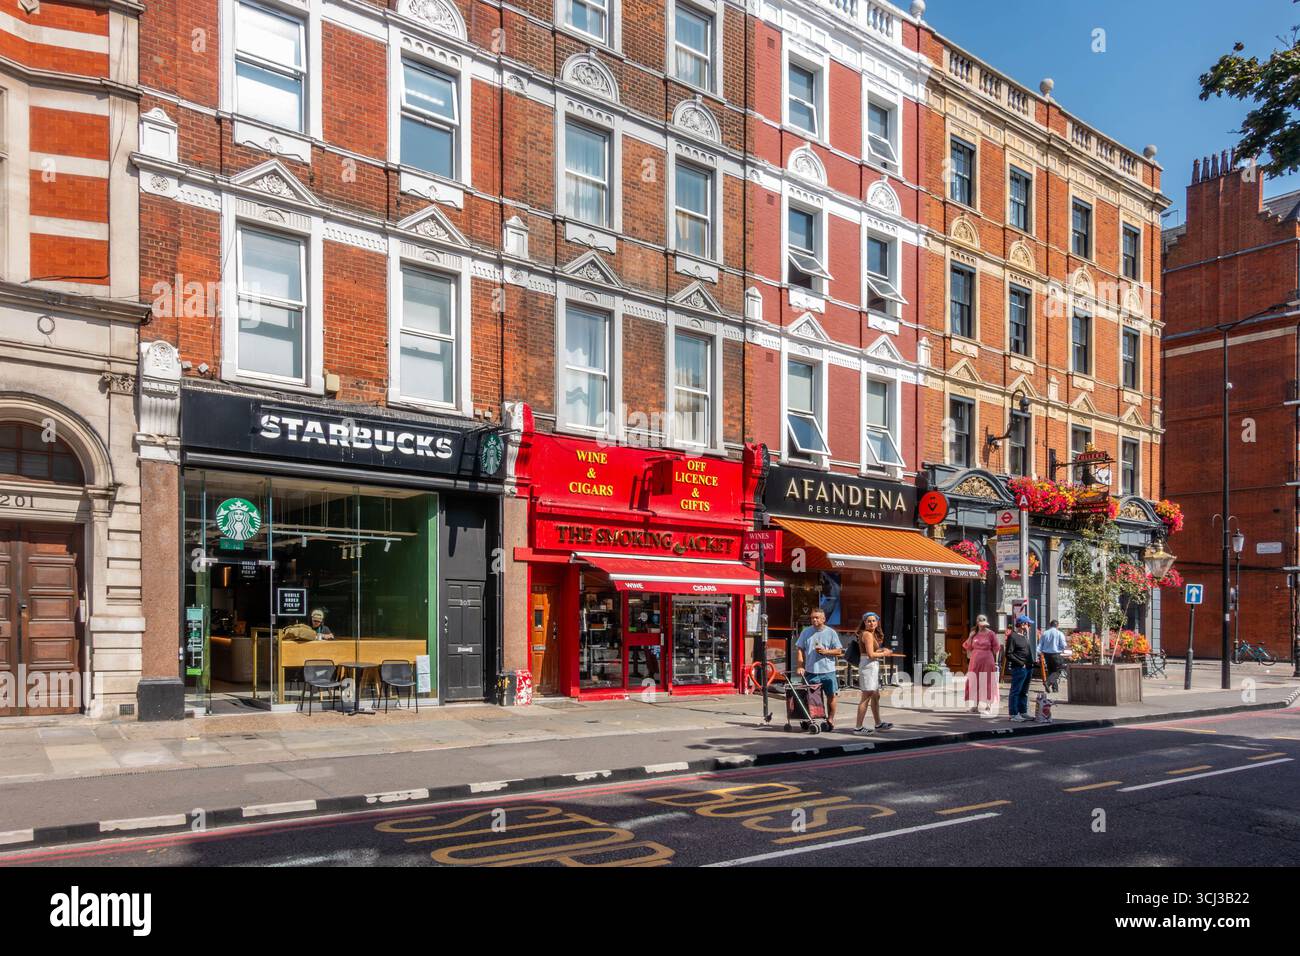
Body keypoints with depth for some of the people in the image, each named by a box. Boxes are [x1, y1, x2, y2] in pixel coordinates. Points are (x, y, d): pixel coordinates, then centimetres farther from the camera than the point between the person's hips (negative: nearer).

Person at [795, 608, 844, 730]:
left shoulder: (831, 633, 1)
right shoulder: (806, 632, 5)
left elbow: (839, 651, 2)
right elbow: (799, 650, 5)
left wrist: (826, 651, -14)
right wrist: (800, 666, -5)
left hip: (828, 671, -1)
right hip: (810, 671, 1)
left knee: (831, 695, 5)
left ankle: (830, 719, 18)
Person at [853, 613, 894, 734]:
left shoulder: (872, 634, 17)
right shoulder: (868, 634, -15)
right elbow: (871, 655, -20)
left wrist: (881, 650, 8)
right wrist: (884, 654, -6)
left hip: (873, 667, 10)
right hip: (869, 666, -10)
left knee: (876, 696, 19)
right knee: (866, 697, -8)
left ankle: (878, 724, 31)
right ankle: (858, 727, -7)